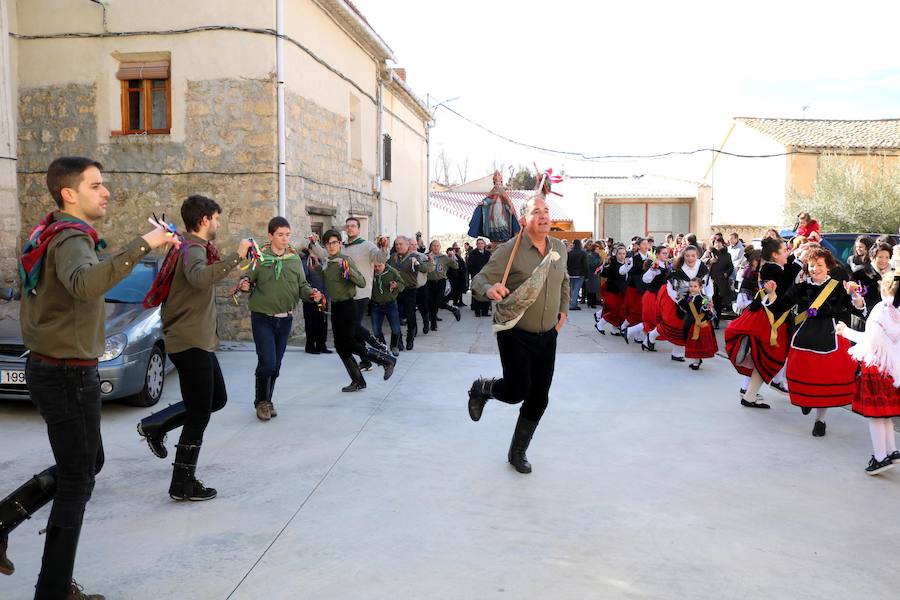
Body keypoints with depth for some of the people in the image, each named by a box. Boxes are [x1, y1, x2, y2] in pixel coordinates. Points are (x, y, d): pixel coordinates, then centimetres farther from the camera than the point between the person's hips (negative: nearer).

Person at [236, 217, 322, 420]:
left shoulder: (295, 258, 4)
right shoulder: (259, 257, -5)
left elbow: (302, 285, 6)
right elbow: (248, 279, 1)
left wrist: (311, 294, -14)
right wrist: (245, 284, -22)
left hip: (285, 319, 4)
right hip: (262, 318, -3)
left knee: (276, 363, 12)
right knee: (267, 361, -10)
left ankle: (268, 401, 30)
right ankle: (261, 401, 12)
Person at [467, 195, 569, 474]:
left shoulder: (559, 248, 3)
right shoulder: (509, 251, -15)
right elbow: (479, 280, -17)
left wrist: (563, 309, 14)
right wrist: (490, 289, -38)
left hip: (548, 336, 5)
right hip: (516, 335, -5)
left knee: (539, 398, 7)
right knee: (517, 390, -11)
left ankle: (517, 453, 26)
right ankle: (481, 388, 25)